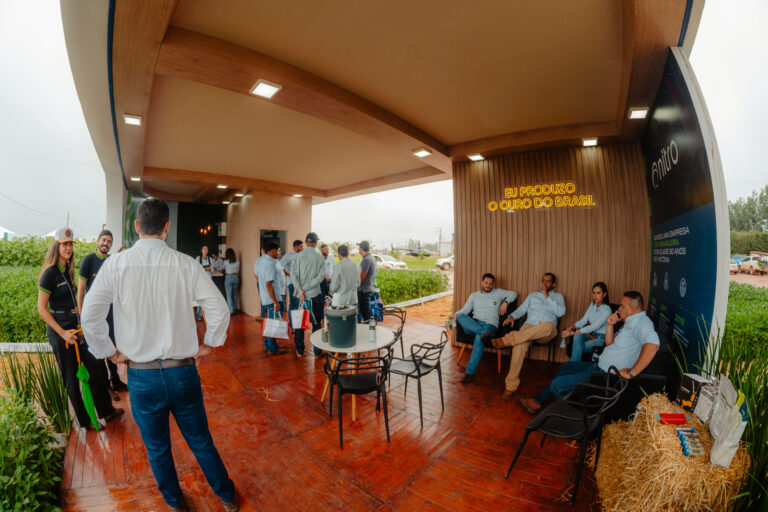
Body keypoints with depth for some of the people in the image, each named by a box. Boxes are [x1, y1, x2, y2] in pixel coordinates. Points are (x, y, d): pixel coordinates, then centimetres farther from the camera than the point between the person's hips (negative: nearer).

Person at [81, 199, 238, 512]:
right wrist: (207, 345, 4)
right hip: (183, 372, 0)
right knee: (201, 442, 19)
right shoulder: (185, 264, -10)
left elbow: (90, 316, -9)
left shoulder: (115, 265, -9)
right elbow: (219, 309, -12)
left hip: (141, 376, 0)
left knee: (157, 450, 23)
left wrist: (109, 352, 7)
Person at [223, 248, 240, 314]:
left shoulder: (226, 261, -7)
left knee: (229, 295, 0)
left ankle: (231, 310, -4)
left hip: (228, 277, -4)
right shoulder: (237, 262, 0)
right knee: (234, 294, 14)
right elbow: (238, 271, 7)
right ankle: (235, 309, 21)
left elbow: (224, 269, 13)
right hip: (236, 277, 4)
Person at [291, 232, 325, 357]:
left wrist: (300, 291, -11)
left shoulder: (298, 256, -1)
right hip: (314, 295, -2)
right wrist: (305, 288, -11)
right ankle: (317, 351, 18)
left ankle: (299, 351, 25)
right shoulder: (319, 257, -6)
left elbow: (293, 274, -8)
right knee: (316, 323, 10)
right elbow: (320, 276, -13)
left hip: (299, 295, 2)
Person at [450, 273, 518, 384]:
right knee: (460, 317, -31)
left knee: (479, 337, -38)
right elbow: (465, 310, 12)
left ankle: (470, 372, -34)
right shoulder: (474, 296, 22)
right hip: (473, 325, 3)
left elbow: (514, 294, 22)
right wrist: (456, 314, -10)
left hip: (490, 324, -2)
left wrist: (505, 302, 4)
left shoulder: (498, 293, 20)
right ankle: (484, 333, -44)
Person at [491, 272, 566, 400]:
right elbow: (521, 309, 19)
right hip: (529, 326, 2)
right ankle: (511, 386, -28)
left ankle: (507, 339, -47)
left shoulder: (558, 296, 20)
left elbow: (560, 312, -1)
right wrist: (512, 316, -3)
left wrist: (546, 295, -4)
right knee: (519, 346, -33)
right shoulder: (533, 295, 27)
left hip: (546, 333, -1)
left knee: (548, 325, -42)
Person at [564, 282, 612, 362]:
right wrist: (571, 327, -17)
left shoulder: (607, 310, -16)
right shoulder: (592, 304, 6)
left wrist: (572, 332, -28)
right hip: (591, 334, 5)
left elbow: (594, 327, -24)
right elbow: (583, 320, 3)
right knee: (577, 336, -29)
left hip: (601, 338, -5)